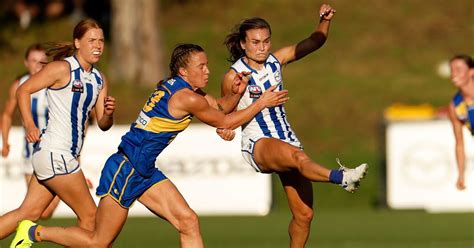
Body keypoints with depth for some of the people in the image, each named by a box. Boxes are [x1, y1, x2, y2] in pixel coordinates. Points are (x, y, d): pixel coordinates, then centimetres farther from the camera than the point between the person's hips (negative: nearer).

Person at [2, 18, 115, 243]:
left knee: (28, 213, 8)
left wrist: (109, 113, -9)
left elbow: (103, 124, 13)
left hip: (65, 156, 8)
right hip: (54, 154, -8)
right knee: (90, 216, -2)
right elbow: (23, 90, -7)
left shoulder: (99, 80, 14)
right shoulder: (62, 68, -9)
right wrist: (29, 125, -20)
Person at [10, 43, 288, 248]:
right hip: (125, 170, -10)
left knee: (188, 221, -1)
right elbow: (225, 122, -9)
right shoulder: (186, 97, -19)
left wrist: (235, 93, 0)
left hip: (145, 172, 10)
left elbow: (221, 106, 21)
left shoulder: (178, 86, 9)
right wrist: (261, 104, -1)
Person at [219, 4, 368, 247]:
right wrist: (225, 129, -16)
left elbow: (314, 42, -3)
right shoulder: (233, 76, -8)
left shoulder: (276, 60, 3)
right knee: (296, 155, -41)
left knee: (304, 214, -1)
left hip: (286, 141, 6)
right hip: (258, 145, -6)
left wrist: (325, 21, -22)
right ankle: (341, 177, -64)